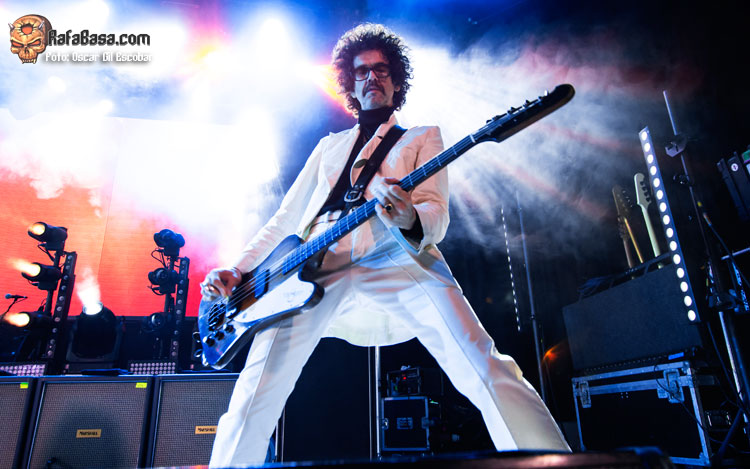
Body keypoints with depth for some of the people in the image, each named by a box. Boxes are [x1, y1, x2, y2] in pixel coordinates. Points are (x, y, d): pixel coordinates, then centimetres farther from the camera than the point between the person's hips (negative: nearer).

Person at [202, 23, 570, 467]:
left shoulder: (422, 137, 24)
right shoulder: (329, 146, 33)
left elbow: (437, 215, 7)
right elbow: (286, 218, 31)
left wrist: (409, 219, -20)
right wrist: (237, 271, 18)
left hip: (395, 258, -3)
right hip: (313, 266, 4)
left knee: (483, 366, -23)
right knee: (257, 391, -10)